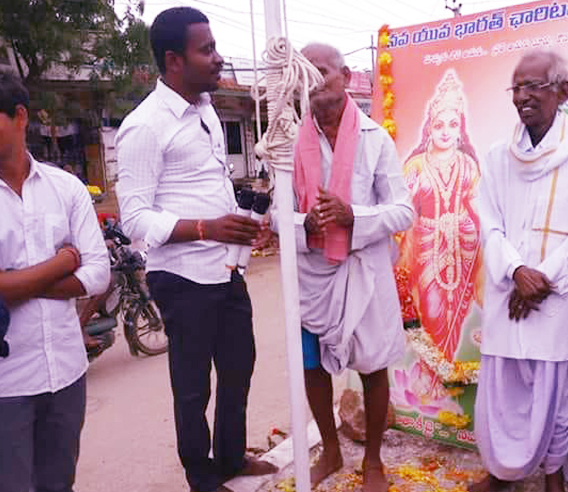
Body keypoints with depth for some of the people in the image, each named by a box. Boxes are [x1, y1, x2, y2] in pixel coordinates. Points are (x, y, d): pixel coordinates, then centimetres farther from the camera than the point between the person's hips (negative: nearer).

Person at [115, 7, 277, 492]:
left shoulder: (205, 109, 10)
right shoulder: (145, 126, -16)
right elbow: (135, 218, -19)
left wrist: (242, 225, 10)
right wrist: (207, 228, -30)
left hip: (227, 269, 8)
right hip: (184, 279, -8)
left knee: (239, 366, 21)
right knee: (193, 385, 9)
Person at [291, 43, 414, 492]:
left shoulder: (376, 139, -6)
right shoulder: (291, 141, -1)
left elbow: (404, 211, -6)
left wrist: (353, 217, -22)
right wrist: (304, 225, -20)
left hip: (365, 271, -2)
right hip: (310, 272, 2)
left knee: (373, 369, 10)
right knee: (313, 367, 14)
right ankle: (331, 451, 40)